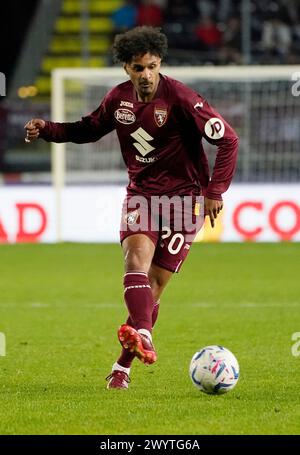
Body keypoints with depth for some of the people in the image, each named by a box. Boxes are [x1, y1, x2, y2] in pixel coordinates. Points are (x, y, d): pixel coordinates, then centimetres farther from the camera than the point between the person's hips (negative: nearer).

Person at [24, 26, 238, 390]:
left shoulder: (180, 98, -16)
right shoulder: (118, 99, 1)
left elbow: (228, 140, -13)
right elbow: (89, 129, 21)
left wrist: (215, 190, -15)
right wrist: (47, 129, 7)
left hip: (184, 195, -4)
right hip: (142, 192, 4)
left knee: (154, 286, -4)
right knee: (137, 255, -26)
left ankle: (123, 366, 6)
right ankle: (142, 337, -46)